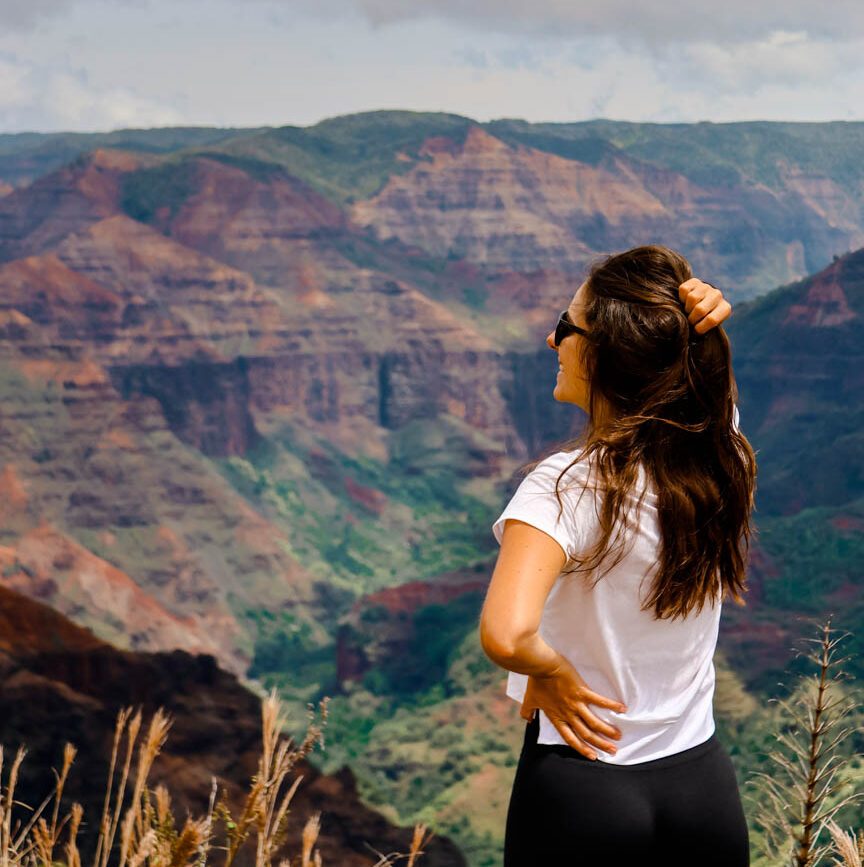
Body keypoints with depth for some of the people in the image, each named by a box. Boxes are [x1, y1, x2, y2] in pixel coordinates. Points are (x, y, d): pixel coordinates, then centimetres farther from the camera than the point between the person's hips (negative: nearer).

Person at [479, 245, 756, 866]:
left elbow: (505, 635, -37)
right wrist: (701, 318, -7)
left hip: (580, 789, -4)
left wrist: (551, 672, -16)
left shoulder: (570, 485, -22)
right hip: (706, 785, 5)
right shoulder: (725, 459, -6)